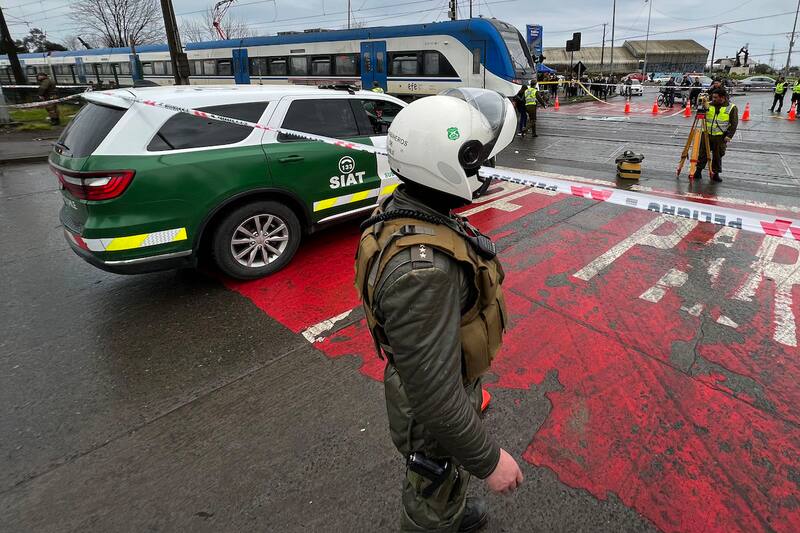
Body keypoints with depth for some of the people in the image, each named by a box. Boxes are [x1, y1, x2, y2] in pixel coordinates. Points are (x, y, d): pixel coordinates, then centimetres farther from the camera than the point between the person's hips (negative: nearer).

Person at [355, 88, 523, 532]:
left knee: (450, 477, 36)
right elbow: (434, 395, -34)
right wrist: (489, 459, -20)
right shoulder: (420, 267, -42)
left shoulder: (409, 208, -11)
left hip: (447, 377, 9)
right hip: (434, 413, -8)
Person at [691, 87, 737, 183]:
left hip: (720, 137, -2)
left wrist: (728, 136, -11)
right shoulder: (709, 105, 6)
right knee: (702, 153, 4)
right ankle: (698, 171, 13)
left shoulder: (731, 107, -2)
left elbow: (734, 124, -3)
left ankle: (715, 173, 15)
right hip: (706, 134, 3)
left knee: (717, 156, 4)